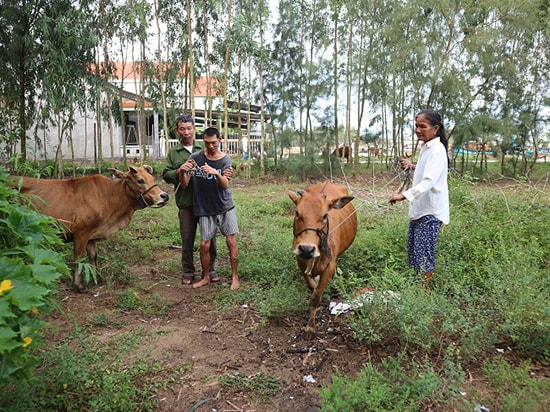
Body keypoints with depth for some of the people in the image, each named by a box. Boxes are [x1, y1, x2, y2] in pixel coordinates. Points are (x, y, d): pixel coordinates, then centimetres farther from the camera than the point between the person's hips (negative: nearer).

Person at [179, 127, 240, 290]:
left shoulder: (225, 159, -4)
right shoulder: (195, 158, -5)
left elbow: (226, 185, -16)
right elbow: (185, 184, -5)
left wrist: (216, 173, -36)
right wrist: (183, 172, -26)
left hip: (225, 207, 0)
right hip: (205, 209, 0)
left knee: (231, 241, 1)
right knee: (204, 245, 1)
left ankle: (235, 276, 16)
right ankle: (206, 277, 22)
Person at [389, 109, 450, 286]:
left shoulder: (437, 150, -18)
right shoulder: (425, 147, 12)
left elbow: (429, 180, -30)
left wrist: (404, 195, -39)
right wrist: (413, 167, 14)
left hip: (430, 210, -10)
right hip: (418, 207, 10)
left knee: (423, 251, -5)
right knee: (413, 247, 16)